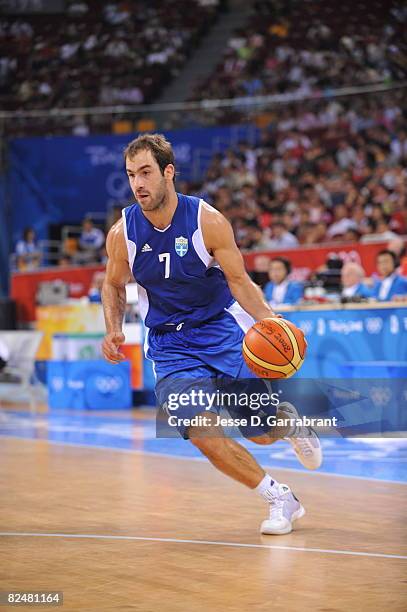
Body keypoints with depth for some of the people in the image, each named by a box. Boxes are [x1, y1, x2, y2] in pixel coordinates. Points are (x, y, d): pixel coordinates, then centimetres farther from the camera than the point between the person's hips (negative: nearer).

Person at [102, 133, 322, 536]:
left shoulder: (207, 221, -15)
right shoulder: (122, 234, -8)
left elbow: (238, 281, -11)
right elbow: (113, 285, 10)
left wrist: (269, 322, -27)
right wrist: (113, 331, -6)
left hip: (222, 327, -2)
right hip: (169, 343, 2)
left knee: (261, 431, -6)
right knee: (203, 433, -17)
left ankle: (291, 420, 35)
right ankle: (280, 499, 2)